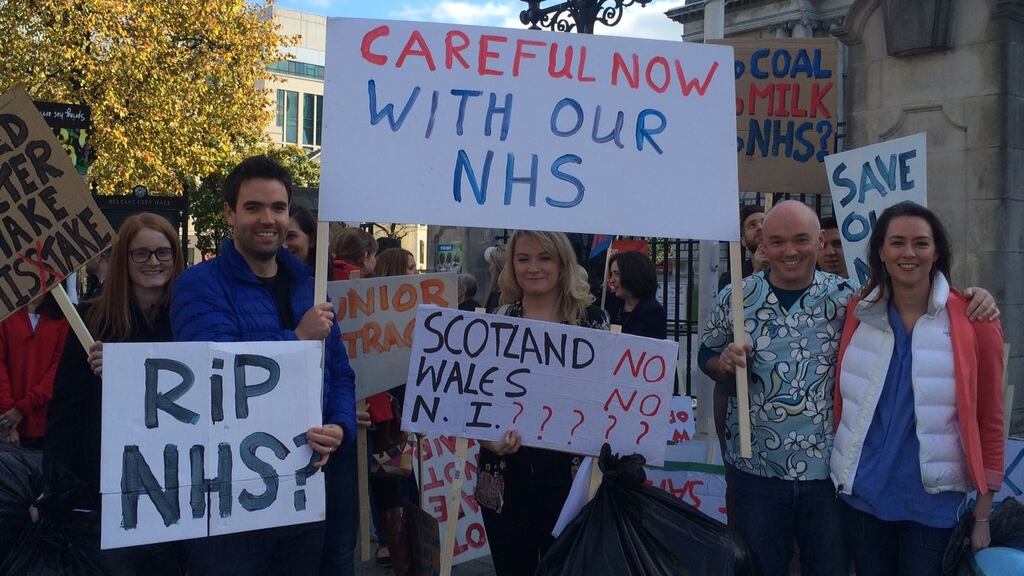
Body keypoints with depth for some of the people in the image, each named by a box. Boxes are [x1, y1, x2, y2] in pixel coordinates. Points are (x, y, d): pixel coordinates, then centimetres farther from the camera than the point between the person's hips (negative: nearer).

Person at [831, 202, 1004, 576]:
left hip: (934, 500, -2)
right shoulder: (857, 316, 1)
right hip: (861, 495, 2)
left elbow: (990, 419, -4)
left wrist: (983, 515, -3)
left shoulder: (973, 320, -7)